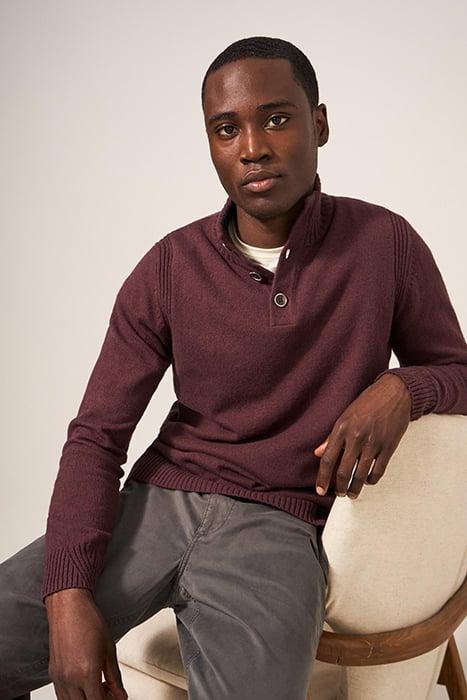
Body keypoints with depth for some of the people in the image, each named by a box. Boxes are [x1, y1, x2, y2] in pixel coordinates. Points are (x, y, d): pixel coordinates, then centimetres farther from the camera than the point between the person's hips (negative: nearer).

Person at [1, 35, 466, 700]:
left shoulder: (386, 244, 0)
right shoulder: (168, 269, 2)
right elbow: (96, 436, 0)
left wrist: (401, 388, -14)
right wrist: (68, 594, -15)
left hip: (279, 526, -2)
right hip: (156, 502, 2)